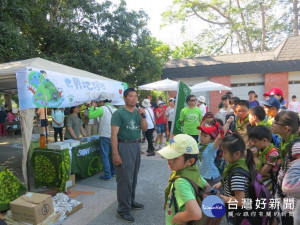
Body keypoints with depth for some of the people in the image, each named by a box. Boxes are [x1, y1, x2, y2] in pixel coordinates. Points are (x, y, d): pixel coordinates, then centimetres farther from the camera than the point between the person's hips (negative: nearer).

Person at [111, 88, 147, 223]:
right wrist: (115, 154, -20)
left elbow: (145, 128, 5)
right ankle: (123, 210, 12)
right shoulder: (119, 113, -11)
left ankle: (131, 202, 35)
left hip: (137, 146, 7)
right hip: (124, 147, -7)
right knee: (125, 179, -1)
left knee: (133, 177, 17)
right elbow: (114, 134, -15)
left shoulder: (138, 112, 8)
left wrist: (142, 116, -11)